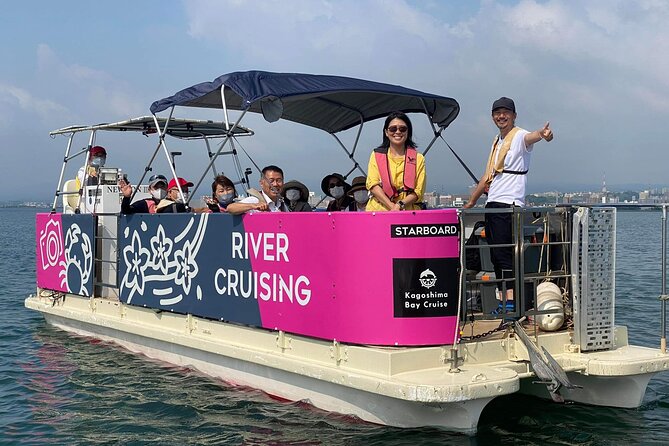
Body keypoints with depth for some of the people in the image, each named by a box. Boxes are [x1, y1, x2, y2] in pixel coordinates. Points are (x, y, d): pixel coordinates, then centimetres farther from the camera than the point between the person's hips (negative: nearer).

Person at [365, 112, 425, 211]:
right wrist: (392, 207, -10)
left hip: (408, 212, 0)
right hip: (378, 210, 0)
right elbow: (372, 184, 3)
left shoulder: (418, 158, 14)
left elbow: (418, 191, 6)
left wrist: (400, 205, -12)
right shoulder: (376, 155, 15)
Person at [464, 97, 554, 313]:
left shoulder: (519, 137, -4)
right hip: (492, 204, 8)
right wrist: (470, 203, 26)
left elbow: (530, 137, -31)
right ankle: (502, 301, 12)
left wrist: (542, 134, -55)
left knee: (504, 254, -14)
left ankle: (511, 301, -14)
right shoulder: (497, 141, 21)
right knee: (496, 255, 8)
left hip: (509, 204, -8)